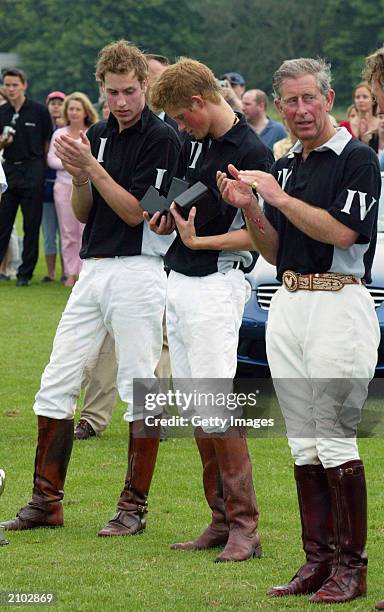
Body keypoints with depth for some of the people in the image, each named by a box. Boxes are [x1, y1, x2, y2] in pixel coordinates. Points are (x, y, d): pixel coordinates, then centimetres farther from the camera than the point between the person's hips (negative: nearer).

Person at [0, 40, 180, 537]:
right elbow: (83, 213, 14)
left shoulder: (160, 138, -8)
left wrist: (93, 168, -18)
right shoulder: (98, 135, 13)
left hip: (137, 270, -7)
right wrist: (79, 177, -5)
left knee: (140, 392, -2)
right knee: (56, 385, 5)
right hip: (92, 269, 7)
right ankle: (46, 501, 10)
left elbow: (135, 211, -13)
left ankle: (134, 506, 4)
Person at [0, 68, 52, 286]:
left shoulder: (39, 111, -3)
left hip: (32, 171, -4)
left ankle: (25, 273, 7)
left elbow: (47, 142, 2)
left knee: (31, 225, 1)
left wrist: (41, 167, -1)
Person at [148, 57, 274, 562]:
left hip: (215, 285, -9)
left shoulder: (251, 154, -14)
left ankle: (245, 526, -8)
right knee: (194, 408, 9)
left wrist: (199, 240, -17)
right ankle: (221, 521, 13)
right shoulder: (195, 141, 12)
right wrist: (166, 217, 7)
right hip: (179, 283, 9)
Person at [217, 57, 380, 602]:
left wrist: (279, 198, -17)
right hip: (288, 306, 8)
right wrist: (249, 207, 1)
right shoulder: (285, 166, 17)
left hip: (338, 306, -8)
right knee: (303, 441, 8)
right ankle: (318, 559, 13)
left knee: (334, 439, -8)